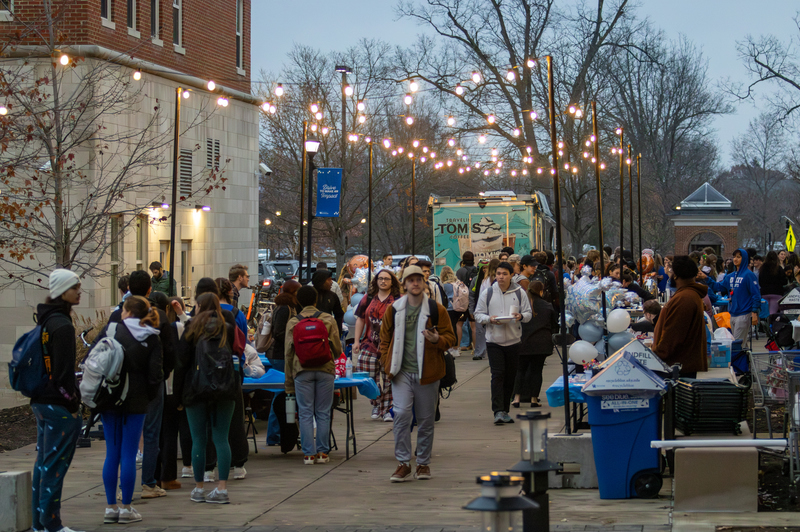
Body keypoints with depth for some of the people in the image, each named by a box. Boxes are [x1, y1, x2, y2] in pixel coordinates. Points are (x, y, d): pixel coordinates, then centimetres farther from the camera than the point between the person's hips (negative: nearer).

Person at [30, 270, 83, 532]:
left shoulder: (45, 320, 13)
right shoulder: (62, 325, -16)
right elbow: (64, 370, -18)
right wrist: (73, 404, -13)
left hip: (41, 402, 10)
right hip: (59, 405, -10)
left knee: (43, 461, 13)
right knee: (56, 464, -6)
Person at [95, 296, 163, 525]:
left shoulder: (111, 331, -2)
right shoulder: (151, 339, -2)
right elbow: (155, 374, -7)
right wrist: (149, 396, 8)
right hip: (136, 401, -1)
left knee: (111, 454, 8)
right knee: (129, 455, 2)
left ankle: (111, 507, 10)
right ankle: (126, 508, 3)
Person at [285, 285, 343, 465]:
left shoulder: (293, 323, 4)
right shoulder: (328, 319, 4)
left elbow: (289, 354, 5)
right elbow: (337, 348, 4)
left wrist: (289, 382, 11)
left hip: (302, 371, 0)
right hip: (325, 369, 0)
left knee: (305, 413, 3)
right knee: (323, 413, 7)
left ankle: (308, 453, 0)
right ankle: (323, 452, 7)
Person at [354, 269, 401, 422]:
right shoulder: (368, 299, 10)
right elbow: (360, 319, 14)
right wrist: (357, 341, 8)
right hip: (370, 344, 2)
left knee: (389, 379, -1)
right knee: (369, 376, -2)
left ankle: (387, 409, 7)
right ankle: (376, 404, 17)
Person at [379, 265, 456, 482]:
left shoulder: (436, 310, 1)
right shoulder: (394, 310, 5)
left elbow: (451, 338, 5)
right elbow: (385, 339, 15)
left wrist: (437, 340, -17)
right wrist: (387, 364, 5)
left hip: (426, 374, 0)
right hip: (402, 372, 0)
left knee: (426, 419, 7)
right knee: (401, 413, -12)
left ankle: (423, 463, 20)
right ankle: (403, 464, -5)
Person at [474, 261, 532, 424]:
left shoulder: (519, 293, 5)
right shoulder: (487, 293, 4)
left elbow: (528, 313, 7)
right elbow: (478, 314, 6)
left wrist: (521, 316, -15)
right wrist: (489, 319, -14)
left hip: (514, 341, 2)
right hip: (494, 341, -2)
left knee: (510, 377, 7)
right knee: (498, 375, -12)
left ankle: (504, 410, 18)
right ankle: (498, 411, -17)